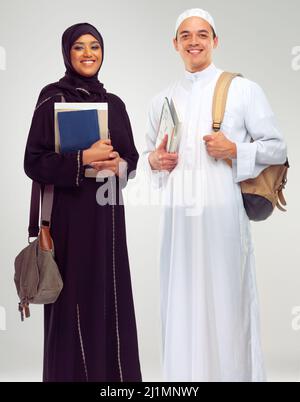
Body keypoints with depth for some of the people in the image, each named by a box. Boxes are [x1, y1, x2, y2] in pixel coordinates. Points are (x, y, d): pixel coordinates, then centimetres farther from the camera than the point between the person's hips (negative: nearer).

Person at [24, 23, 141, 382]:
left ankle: (113, 371, 20)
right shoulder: (52, 99, -4)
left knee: (110, 294, 8)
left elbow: (131, 156, 13)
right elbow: (34, 162, -9)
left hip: (107, 211, 5)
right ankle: (71, 371, 12)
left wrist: (118, 164, -9)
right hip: (69, 212, -5)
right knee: (74, 298, -1)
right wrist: (82, 160, -20)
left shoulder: (114, 103, 11)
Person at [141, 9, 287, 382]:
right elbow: (146, 155, 22)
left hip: (222, 213, -3)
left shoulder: (243, 90, 2)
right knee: (181, 306, 6)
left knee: (226, 306, -1)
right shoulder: (161, 100, 14)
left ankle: (232, 373, 14)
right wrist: (154, 160, 0)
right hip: (177, 215, 4)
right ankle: (183, 374, 19)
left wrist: (235, 150, -12)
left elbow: (278, 148, 3)